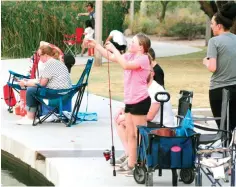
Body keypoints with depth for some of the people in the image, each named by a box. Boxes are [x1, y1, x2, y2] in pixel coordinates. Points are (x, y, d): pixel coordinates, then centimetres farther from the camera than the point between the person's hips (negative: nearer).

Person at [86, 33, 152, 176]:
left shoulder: (143, 59, -14)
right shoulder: (130, 56, 11)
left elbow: (125, 65, -29)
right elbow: (111, 57, 16)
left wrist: (114, 49, -22)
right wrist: (96, 45, 8)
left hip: (140, 101, -9)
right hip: (130, 100, 9)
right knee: (131, 135, 13)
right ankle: (131, 164, 19)